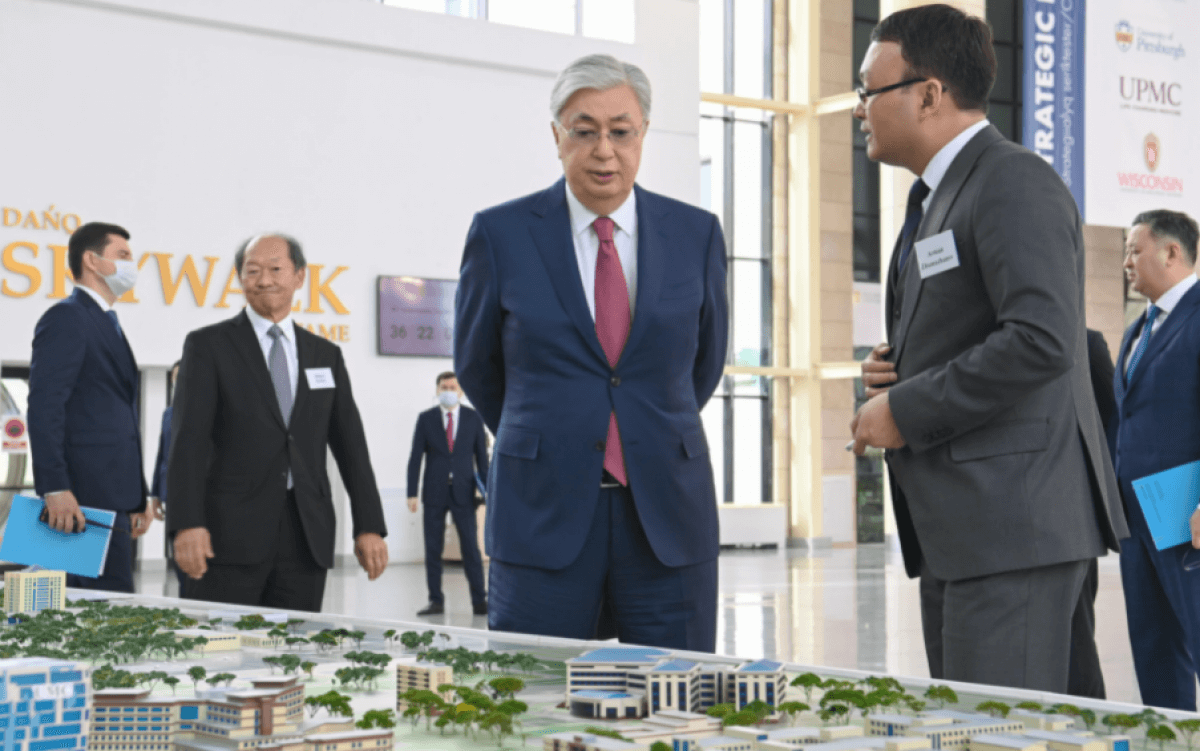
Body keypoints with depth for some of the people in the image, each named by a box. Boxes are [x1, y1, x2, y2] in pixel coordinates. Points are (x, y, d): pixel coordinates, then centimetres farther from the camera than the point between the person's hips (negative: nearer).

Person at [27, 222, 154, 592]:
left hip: (114, 497, 9)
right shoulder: (66, 318, -7)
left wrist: (138, 499, 21)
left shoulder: (108, 324, 23)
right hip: (86, 497, -9)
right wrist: (55, 489, -24)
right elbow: (44, 407, -16)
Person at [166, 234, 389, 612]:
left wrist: (369, 526, 7)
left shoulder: (327, 355, 16)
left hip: (307, 536, 3)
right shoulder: (208, 346, 4)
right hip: (231, 533, -3)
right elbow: (188, 439, -5)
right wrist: (187, 523, -17)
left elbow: (351, 445, 15)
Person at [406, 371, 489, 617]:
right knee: (432, 549, 2)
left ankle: (479, 601, 1)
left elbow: (481, 456, 6)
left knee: (471, 548, -4)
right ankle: (436, 601, 8)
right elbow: (415, 458, 2)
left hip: (463, 492, -1)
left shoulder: (473, 418, 5)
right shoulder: (426, 419, 3)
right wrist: (412, 493, -5)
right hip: (434, 492, 1)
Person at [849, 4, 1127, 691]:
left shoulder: (1015, 183, -11)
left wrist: (906, 410, -17)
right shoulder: (938, 197, 21)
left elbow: (1041, 340, -24)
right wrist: (897, 371, 8)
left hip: (1014, 518, -10)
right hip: (958, 530, 10)